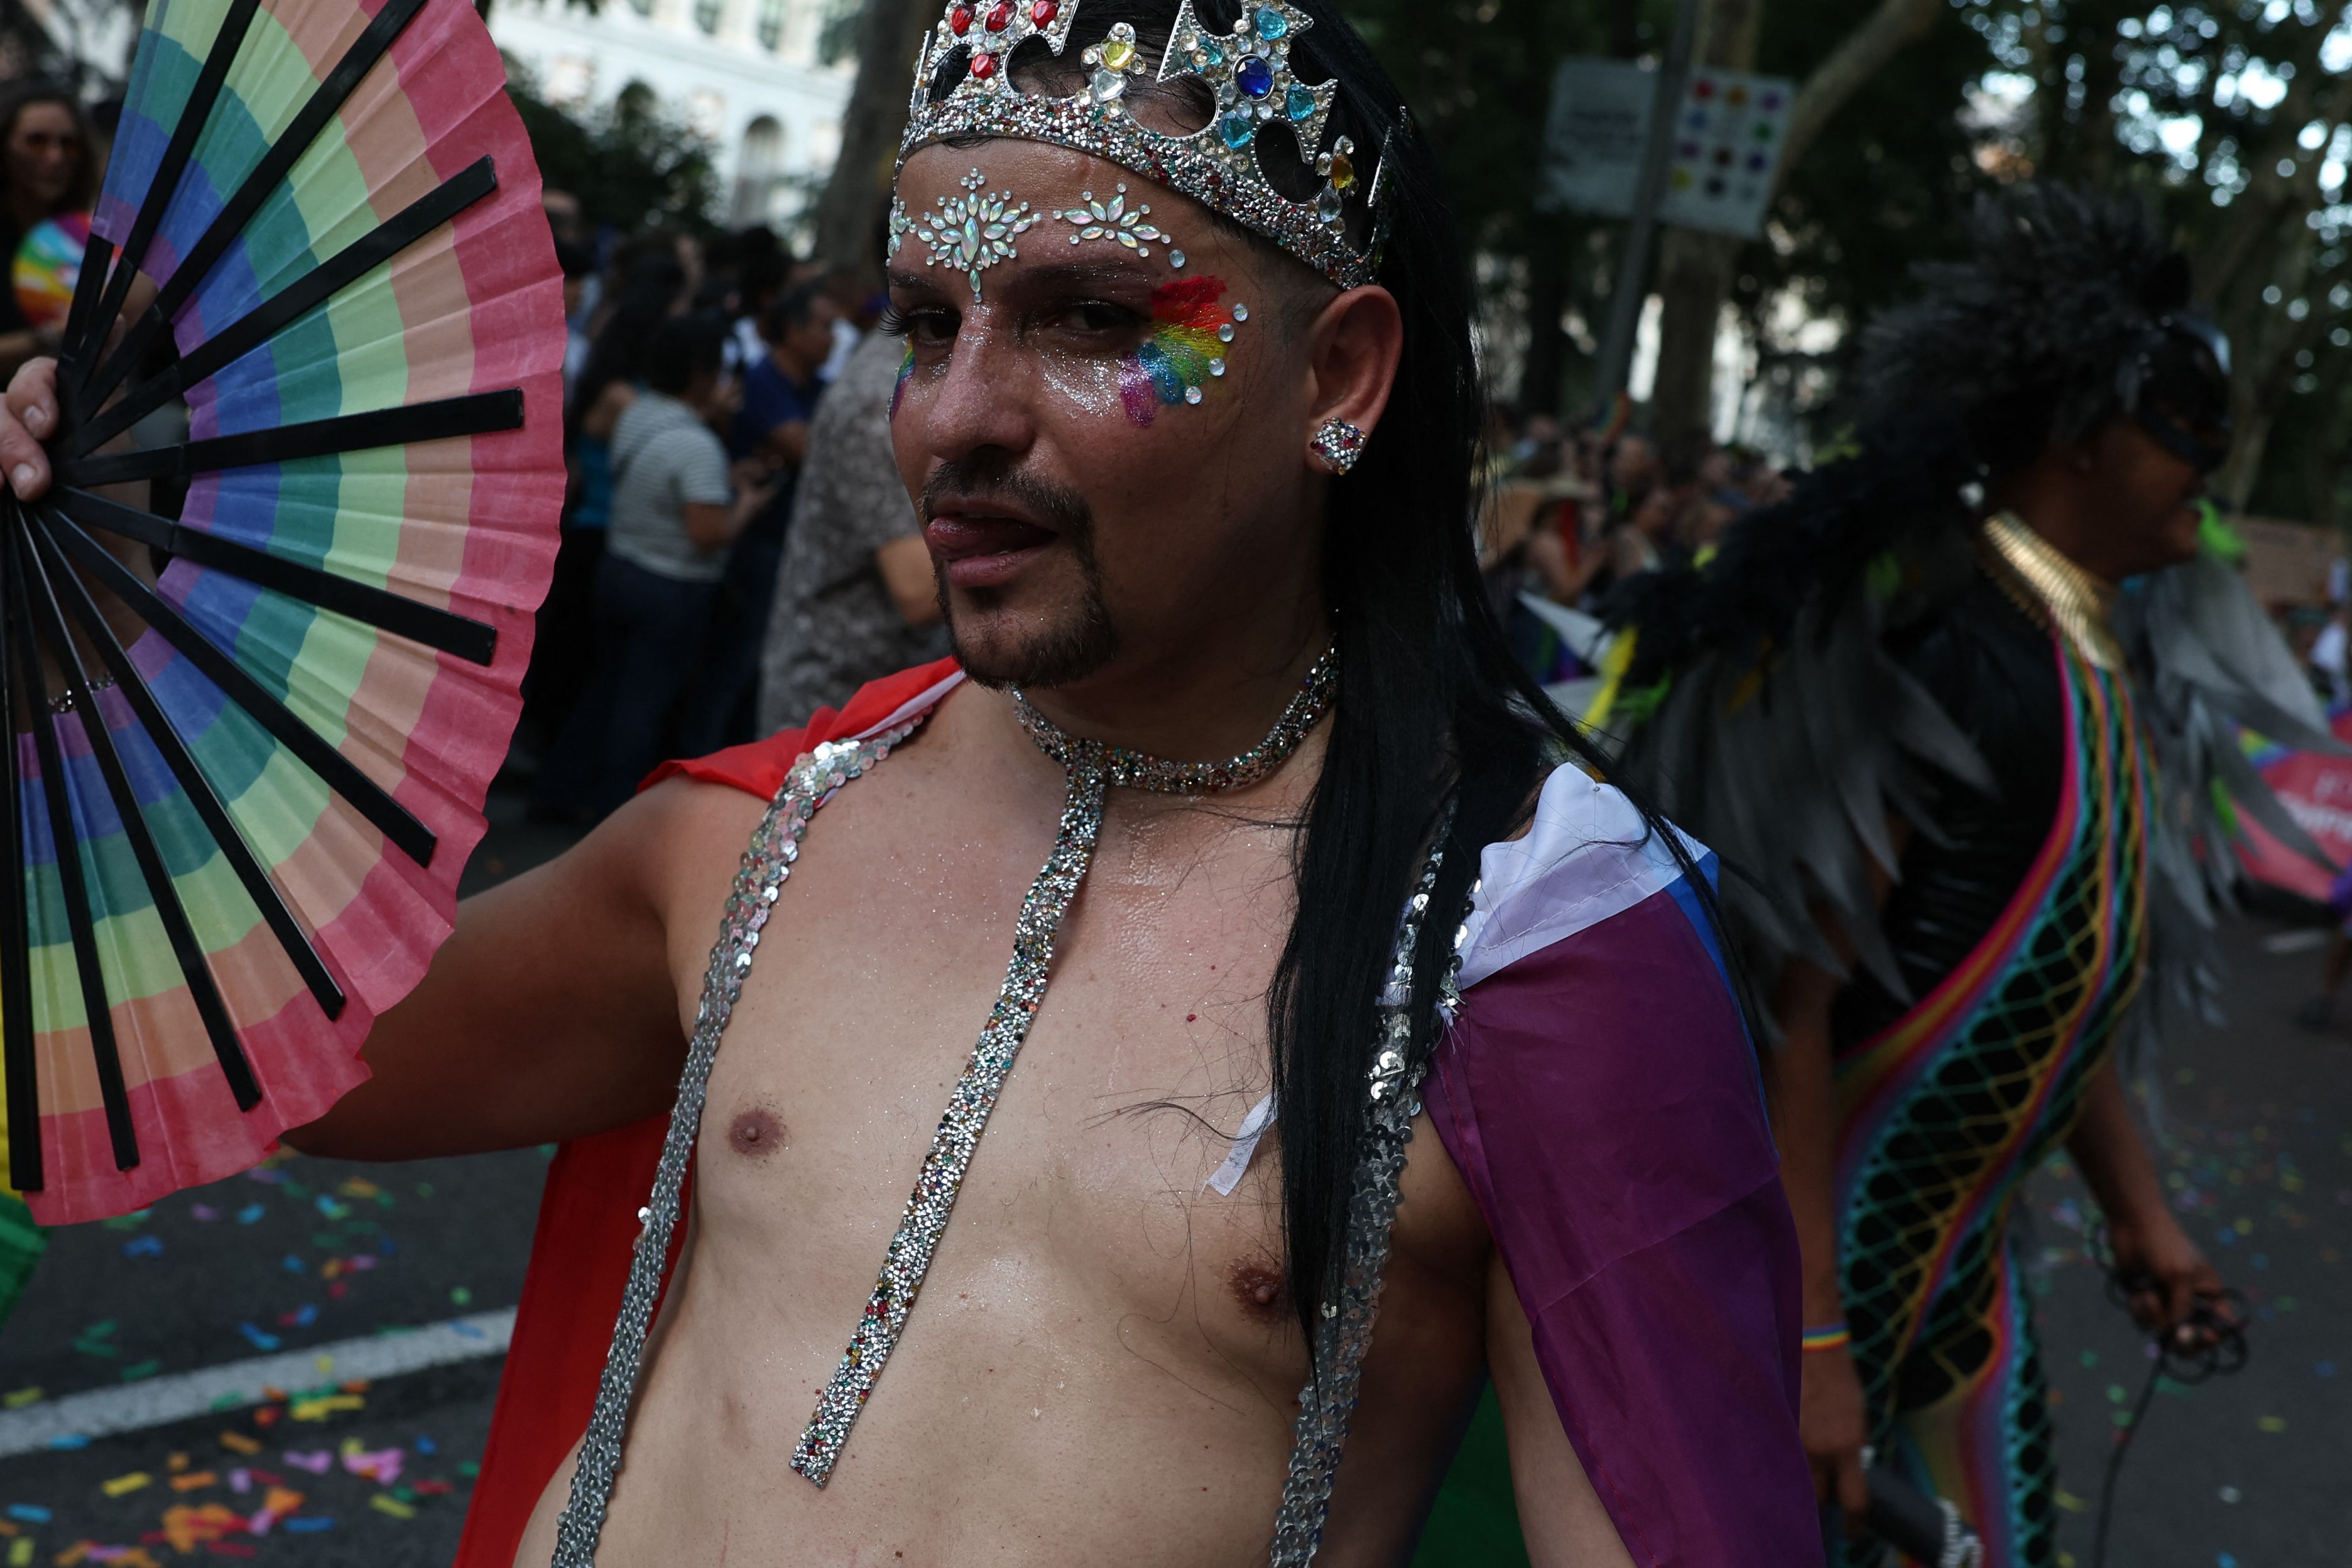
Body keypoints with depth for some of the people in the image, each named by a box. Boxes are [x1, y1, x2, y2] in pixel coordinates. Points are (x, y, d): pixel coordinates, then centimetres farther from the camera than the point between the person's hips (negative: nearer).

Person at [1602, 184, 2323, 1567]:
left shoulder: (2099, 661, 6)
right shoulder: (1918, 645, -22)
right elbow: (1791, 995, -26)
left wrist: (2139, 1208, 19)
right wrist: (1804, 1336, -27)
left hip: (1961, 1257, 9)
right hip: (1803, 1246, -9)